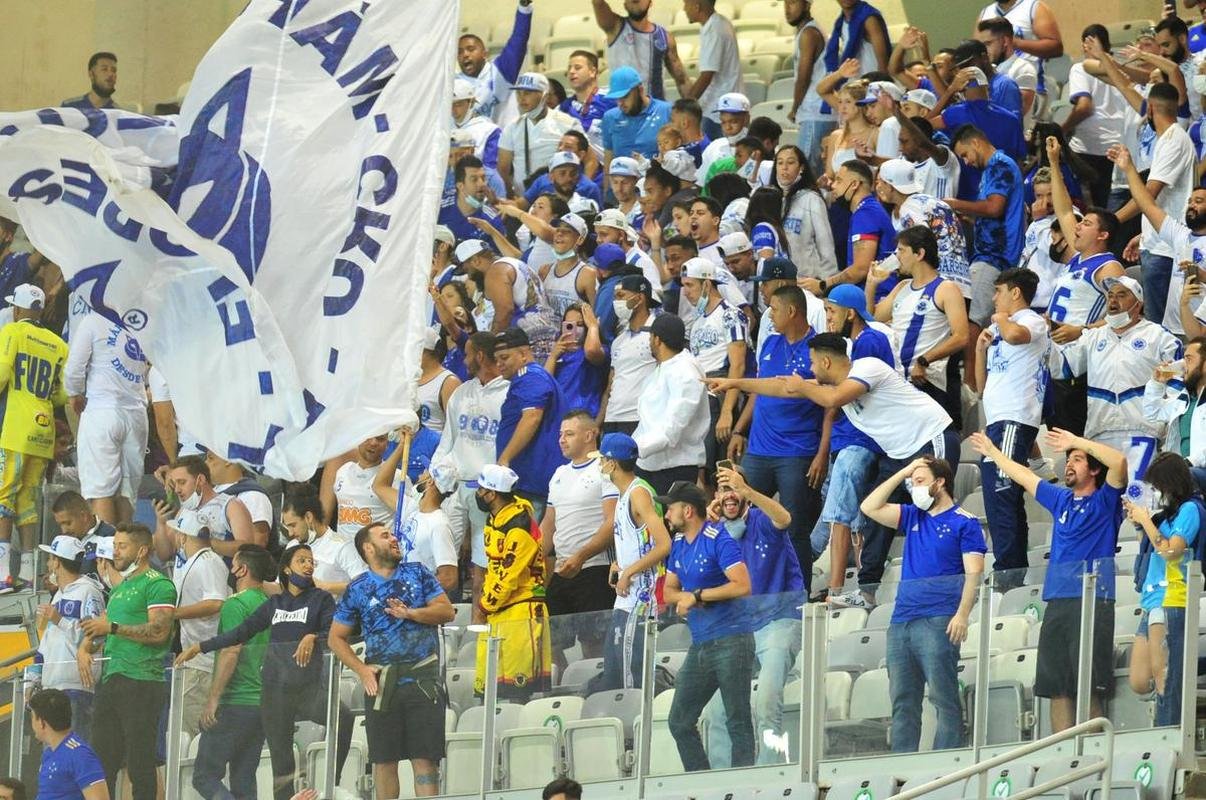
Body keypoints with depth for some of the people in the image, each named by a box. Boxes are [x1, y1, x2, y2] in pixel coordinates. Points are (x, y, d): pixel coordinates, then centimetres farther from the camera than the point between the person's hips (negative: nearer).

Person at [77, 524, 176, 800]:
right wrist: (85, 646, 8)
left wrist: (112, 627, -18)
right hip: (110, 681, 9)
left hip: (141, 682, -9)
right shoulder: (120, 588, 23)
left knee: (139, 764, -9)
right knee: (102, 759, 7)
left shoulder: (158, 585, -5)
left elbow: (159, 631, -16)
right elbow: (100, 624, 30)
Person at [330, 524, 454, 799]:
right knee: (383, 759, 3)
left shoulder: (417, 573, 9)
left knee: (425, 757, -6)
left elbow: (446, 611, 6)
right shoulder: (358, 589, 6)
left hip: (422, 680, 0)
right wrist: (361, 670, -5)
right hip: (381, 682, 0)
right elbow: (336, 638, 9)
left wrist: (410, 614, -11)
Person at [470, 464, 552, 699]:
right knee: (486, 686, 9)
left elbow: (508, 576, -18)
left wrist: (486, 604, -6)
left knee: (517, 689, -9)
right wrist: (486, 599, 10)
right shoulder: (494, 519, 13)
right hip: (495, 613, 10)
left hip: (520, 614, -10)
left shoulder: (519, 528, -18)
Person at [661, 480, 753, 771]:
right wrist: (685, 598, -5)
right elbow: (669, 591, 19)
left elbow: (742, 585, -20)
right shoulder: (678, 543, 14)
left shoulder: (718, 539, -11)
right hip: (700, 645, 9)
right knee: (680, 722, 8)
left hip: (730, 640, -9)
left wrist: (697, 596, -16)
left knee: (737, 722, -6)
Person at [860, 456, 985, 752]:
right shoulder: (913, 517, 20)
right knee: (902, 701, 5)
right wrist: (903, 473, 12)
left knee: (943, 699, -9)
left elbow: (974, 572, -6)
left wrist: (962, 614, -17)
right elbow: (869, 508, 14)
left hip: (938, 621, -7)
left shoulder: (964, 522, 2)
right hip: (901, 621, 7)